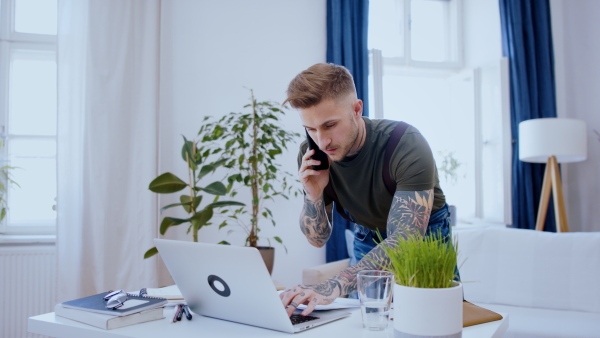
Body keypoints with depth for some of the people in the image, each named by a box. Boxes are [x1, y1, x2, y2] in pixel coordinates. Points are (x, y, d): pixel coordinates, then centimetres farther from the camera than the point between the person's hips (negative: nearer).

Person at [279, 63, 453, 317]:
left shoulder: (406, 144, -31)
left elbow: (403, 241, -40)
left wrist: (335, 286, -54)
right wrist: (313, 195, -29)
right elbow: (318, 239, -8)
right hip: (368, 243, 3)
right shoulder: (311, 156, -17)